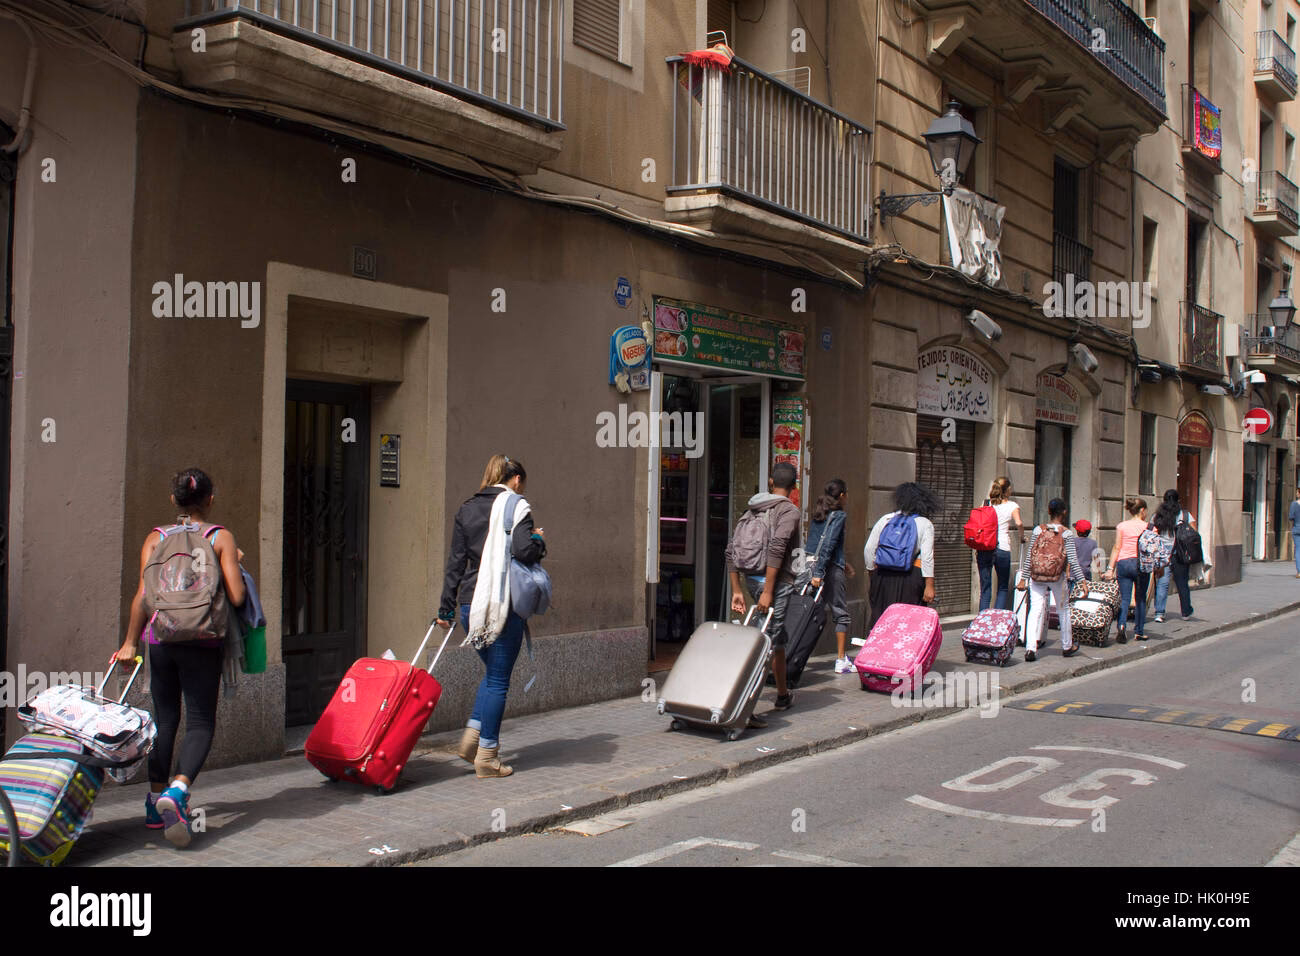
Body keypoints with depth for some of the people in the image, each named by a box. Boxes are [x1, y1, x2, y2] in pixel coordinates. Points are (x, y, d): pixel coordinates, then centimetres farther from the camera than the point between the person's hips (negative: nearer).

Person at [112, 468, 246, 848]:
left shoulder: (156, 539, 5)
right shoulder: (221, 538, -1)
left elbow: (143, 595, -4)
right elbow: (236, 597, -9)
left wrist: (130, 642, 1)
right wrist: (236, 565, 9)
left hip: (161, 637, 3)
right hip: (203, 642, -3)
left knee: (165, 718, 16)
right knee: (201, 722, 0)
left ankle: (156, 800, 22)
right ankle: (178, 790, -24)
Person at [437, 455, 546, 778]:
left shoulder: (466, 509, 12)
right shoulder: (516, 507, -6)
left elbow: (456, 562, 11)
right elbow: (523, 550, -21)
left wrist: (446, 607, 12)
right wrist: (539, 540, 1)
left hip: (470, 604, 6)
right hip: (504, 605, -6)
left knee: (492, 674, 21)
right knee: (498, 680, 3)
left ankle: (471, 737, 11)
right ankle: (487, 755, 7)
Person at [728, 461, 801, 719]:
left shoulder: (753, 510, 14)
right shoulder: (789, 510, -7)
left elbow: (731, 549, 10)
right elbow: (776, 548, -22)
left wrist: (737, 590, 12)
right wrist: (768, 592, -21)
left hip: (752, 580, 8)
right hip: (775, 582, -8)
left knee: (778, 639, 24)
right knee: (767, 642, -4)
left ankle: (783, 695, 36)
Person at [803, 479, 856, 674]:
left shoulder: (817, 513, 15)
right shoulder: (839, 515, -7)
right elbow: (828, 544, -17)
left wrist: (843, 563, 33)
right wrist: (819, 572, -22)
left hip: (808, 564, 7)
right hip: (830, 568, -7)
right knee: (840, 613, 4)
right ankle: (841, 660, 4)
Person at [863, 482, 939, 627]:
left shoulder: (885, 520, 8)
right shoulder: (925, 524, 1)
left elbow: (868, 550, 7)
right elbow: (927, 557, -8)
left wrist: (872, 574, 16)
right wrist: (929, 585, -8)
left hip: (883, 575, 3)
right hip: (911, 577, -3)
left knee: (879, 619, 8)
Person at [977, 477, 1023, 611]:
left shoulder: (986, 504, 11)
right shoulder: (1012, 506, 2)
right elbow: (1019, 523, -14)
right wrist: (1021, 537, 5)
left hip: (984, 548, 3)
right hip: (1002, 548, -3)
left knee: (985, 588, 6)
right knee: (1003, 588, 10)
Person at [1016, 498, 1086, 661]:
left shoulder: (1038, 530, -1)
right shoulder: (1066, 533, -6)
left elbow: (1029, 557, 1)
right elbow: (1073, 560, -9)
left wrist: (1023, 578, 6)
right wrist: (1082, 580, -4)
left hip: (1037, 576, 1)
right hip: (1058, 577, -1)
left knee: (1035, 610, -1)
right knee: (1063, 609, 17)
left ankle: (1030, 648, -16)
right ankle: (1067, 647, 32)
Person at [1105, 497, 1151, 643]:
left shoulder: (1121, 526, 3)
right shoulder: (1147, 527, 0)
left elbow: (1117, 548, 2)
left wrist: (1111, 568, 3)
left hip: (1123, 563, 1)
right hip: (1141, 564, -1)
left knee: (1124, 598, 1)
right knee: (1141, 598, 12)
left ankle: (1122, 625, -22)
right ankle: (1139, 631, 16)